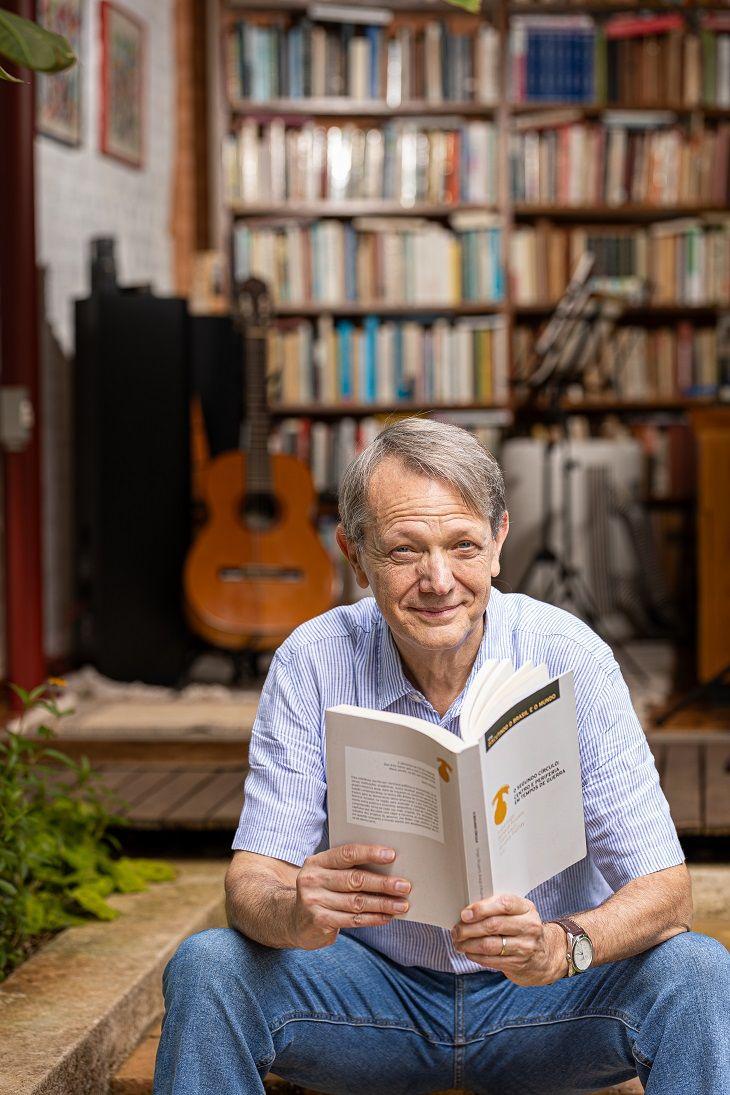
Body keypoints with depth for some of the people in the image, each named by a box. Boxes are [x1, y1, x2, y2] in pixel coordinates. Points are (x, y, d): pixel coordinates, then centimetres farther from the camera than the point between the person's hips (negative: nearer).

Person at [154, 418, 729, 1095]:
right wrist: (296, 914, -41)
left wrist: (561, 945, -41)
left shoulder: (571, 659, -15)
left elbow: (664, 892, -18)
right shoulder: (312, 664, -12)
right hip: (376, 996, 1)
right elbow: (252, 881, -15)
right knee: (209, 967, -25)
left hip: (541, 1000, 0)